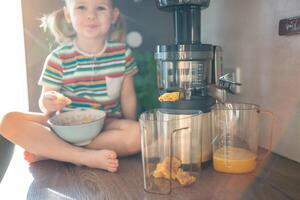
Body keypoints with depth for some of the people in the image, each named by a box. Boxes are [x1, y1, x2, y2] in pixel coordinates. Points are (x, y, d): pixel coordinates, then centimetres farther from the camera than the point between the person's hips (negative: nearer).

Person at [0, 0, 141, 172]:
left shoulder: (123, 53, -2)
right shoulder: (58, 58, -6)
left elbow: (127, 96, 2)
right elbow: (45, 101, -3)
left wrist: (130, 130, -5)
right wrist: (48, 104, -26)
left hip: (107, 125, 1)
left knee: (139, 134, -32)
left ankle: (48, 150, -21)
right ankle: (86, 157, -26)